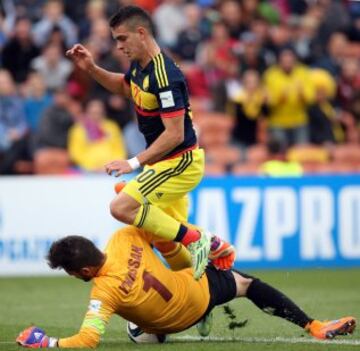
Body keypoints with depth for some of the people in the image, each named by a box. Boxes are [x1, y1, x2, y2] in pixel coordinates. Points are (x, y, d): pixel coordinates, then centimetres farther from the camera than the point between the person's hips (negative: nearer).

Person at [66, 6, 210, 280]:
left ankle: (194, 240, -14)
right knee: (169, 236, 15)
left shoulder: (164, 76, -25)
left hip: (180, 162, -10)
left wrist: (134, 163, -30)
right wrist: (91, 68, 13)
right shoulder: (139, 66, 4)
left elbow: (175, 134, -28)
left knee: (122, 207, -21)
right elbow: (124, 86, 29)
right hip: (168, 162, 10)